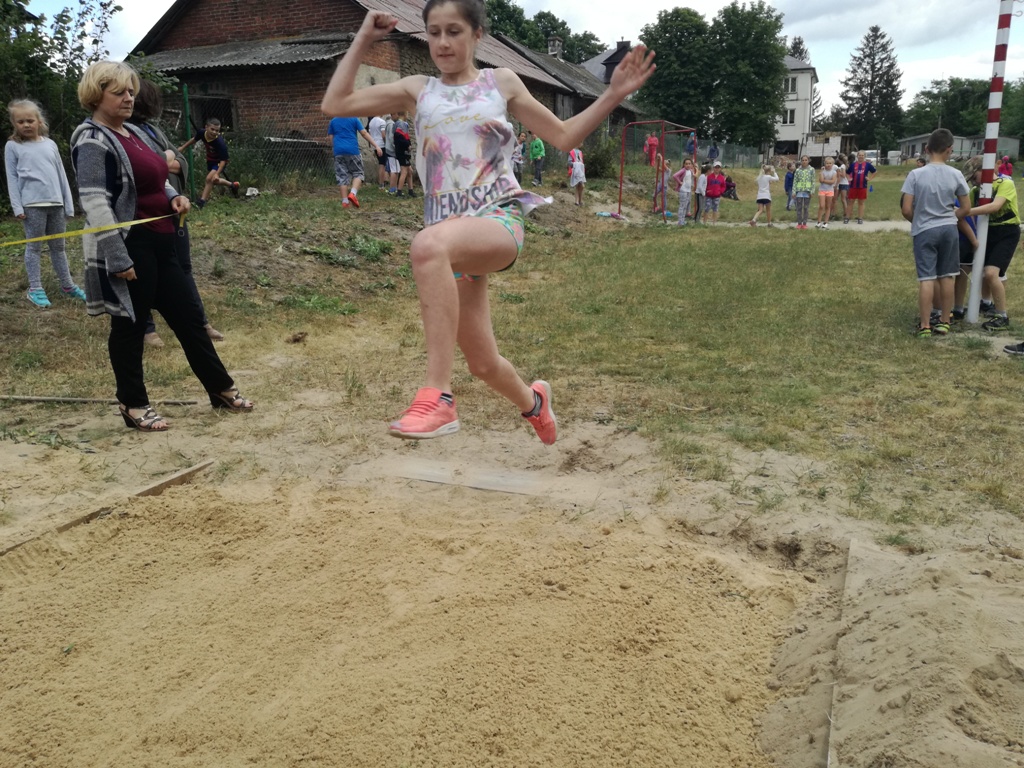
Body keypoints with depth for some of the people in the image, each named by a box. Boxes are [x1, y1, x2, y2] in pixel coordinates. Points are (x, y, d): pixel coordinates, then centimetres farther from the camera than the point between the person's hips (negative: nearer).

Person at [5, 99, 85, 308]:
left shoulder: (50, 144, 11)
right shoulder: (12, 146, 3)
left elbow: (61, 175, 12)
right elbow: (12, 178, 0)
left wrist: (68, 204, 9)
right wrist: (17, 207, -9)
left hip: (56, 203, 3)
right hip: (32, 204, -3)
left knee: (58, 246, 13)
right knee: (34, 246, 2)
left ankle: (67, 285, 22)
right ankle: (35, 289, 8)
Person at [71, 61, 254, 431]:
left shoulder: (135, 132, 15)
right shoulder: (93, 142, -13)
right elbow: (95, 204, -20)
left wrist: (174, 197, 5)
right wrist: (118, 258, -26)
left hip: (160, 242, 9)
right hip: (128, 247, -9)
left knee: (188, 317, 13)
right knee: (130, 326, 3)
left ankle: (220, 389, 23)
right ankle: (133, 404, 18)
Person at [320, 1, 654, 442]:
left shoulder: (501, 83, 11)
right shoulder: (417, 90, 14)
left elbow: (564, 137, 16)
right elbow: (334, 104, 10)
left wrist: (613, 95, 6)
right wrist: (363, 39, 10)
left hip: (500, 221, -4)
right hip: (450, 238, 4)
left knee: (429, 245, -40)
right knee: (483, 364, 9)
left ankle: (438, 399, -39)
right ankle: (532, 402, 45)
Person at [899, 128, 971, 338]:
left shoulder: (916, 174, -9)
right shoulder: (956, 175, -2)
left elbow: (906, 210, -10)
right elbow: (966, 209, 4)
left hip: (924, 231, -2)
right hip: (949, 229, 2)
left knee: (926, 278, -1)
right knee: (947, 277, 11)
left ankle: (925, 326, 1)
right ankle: (944, 322, 20)